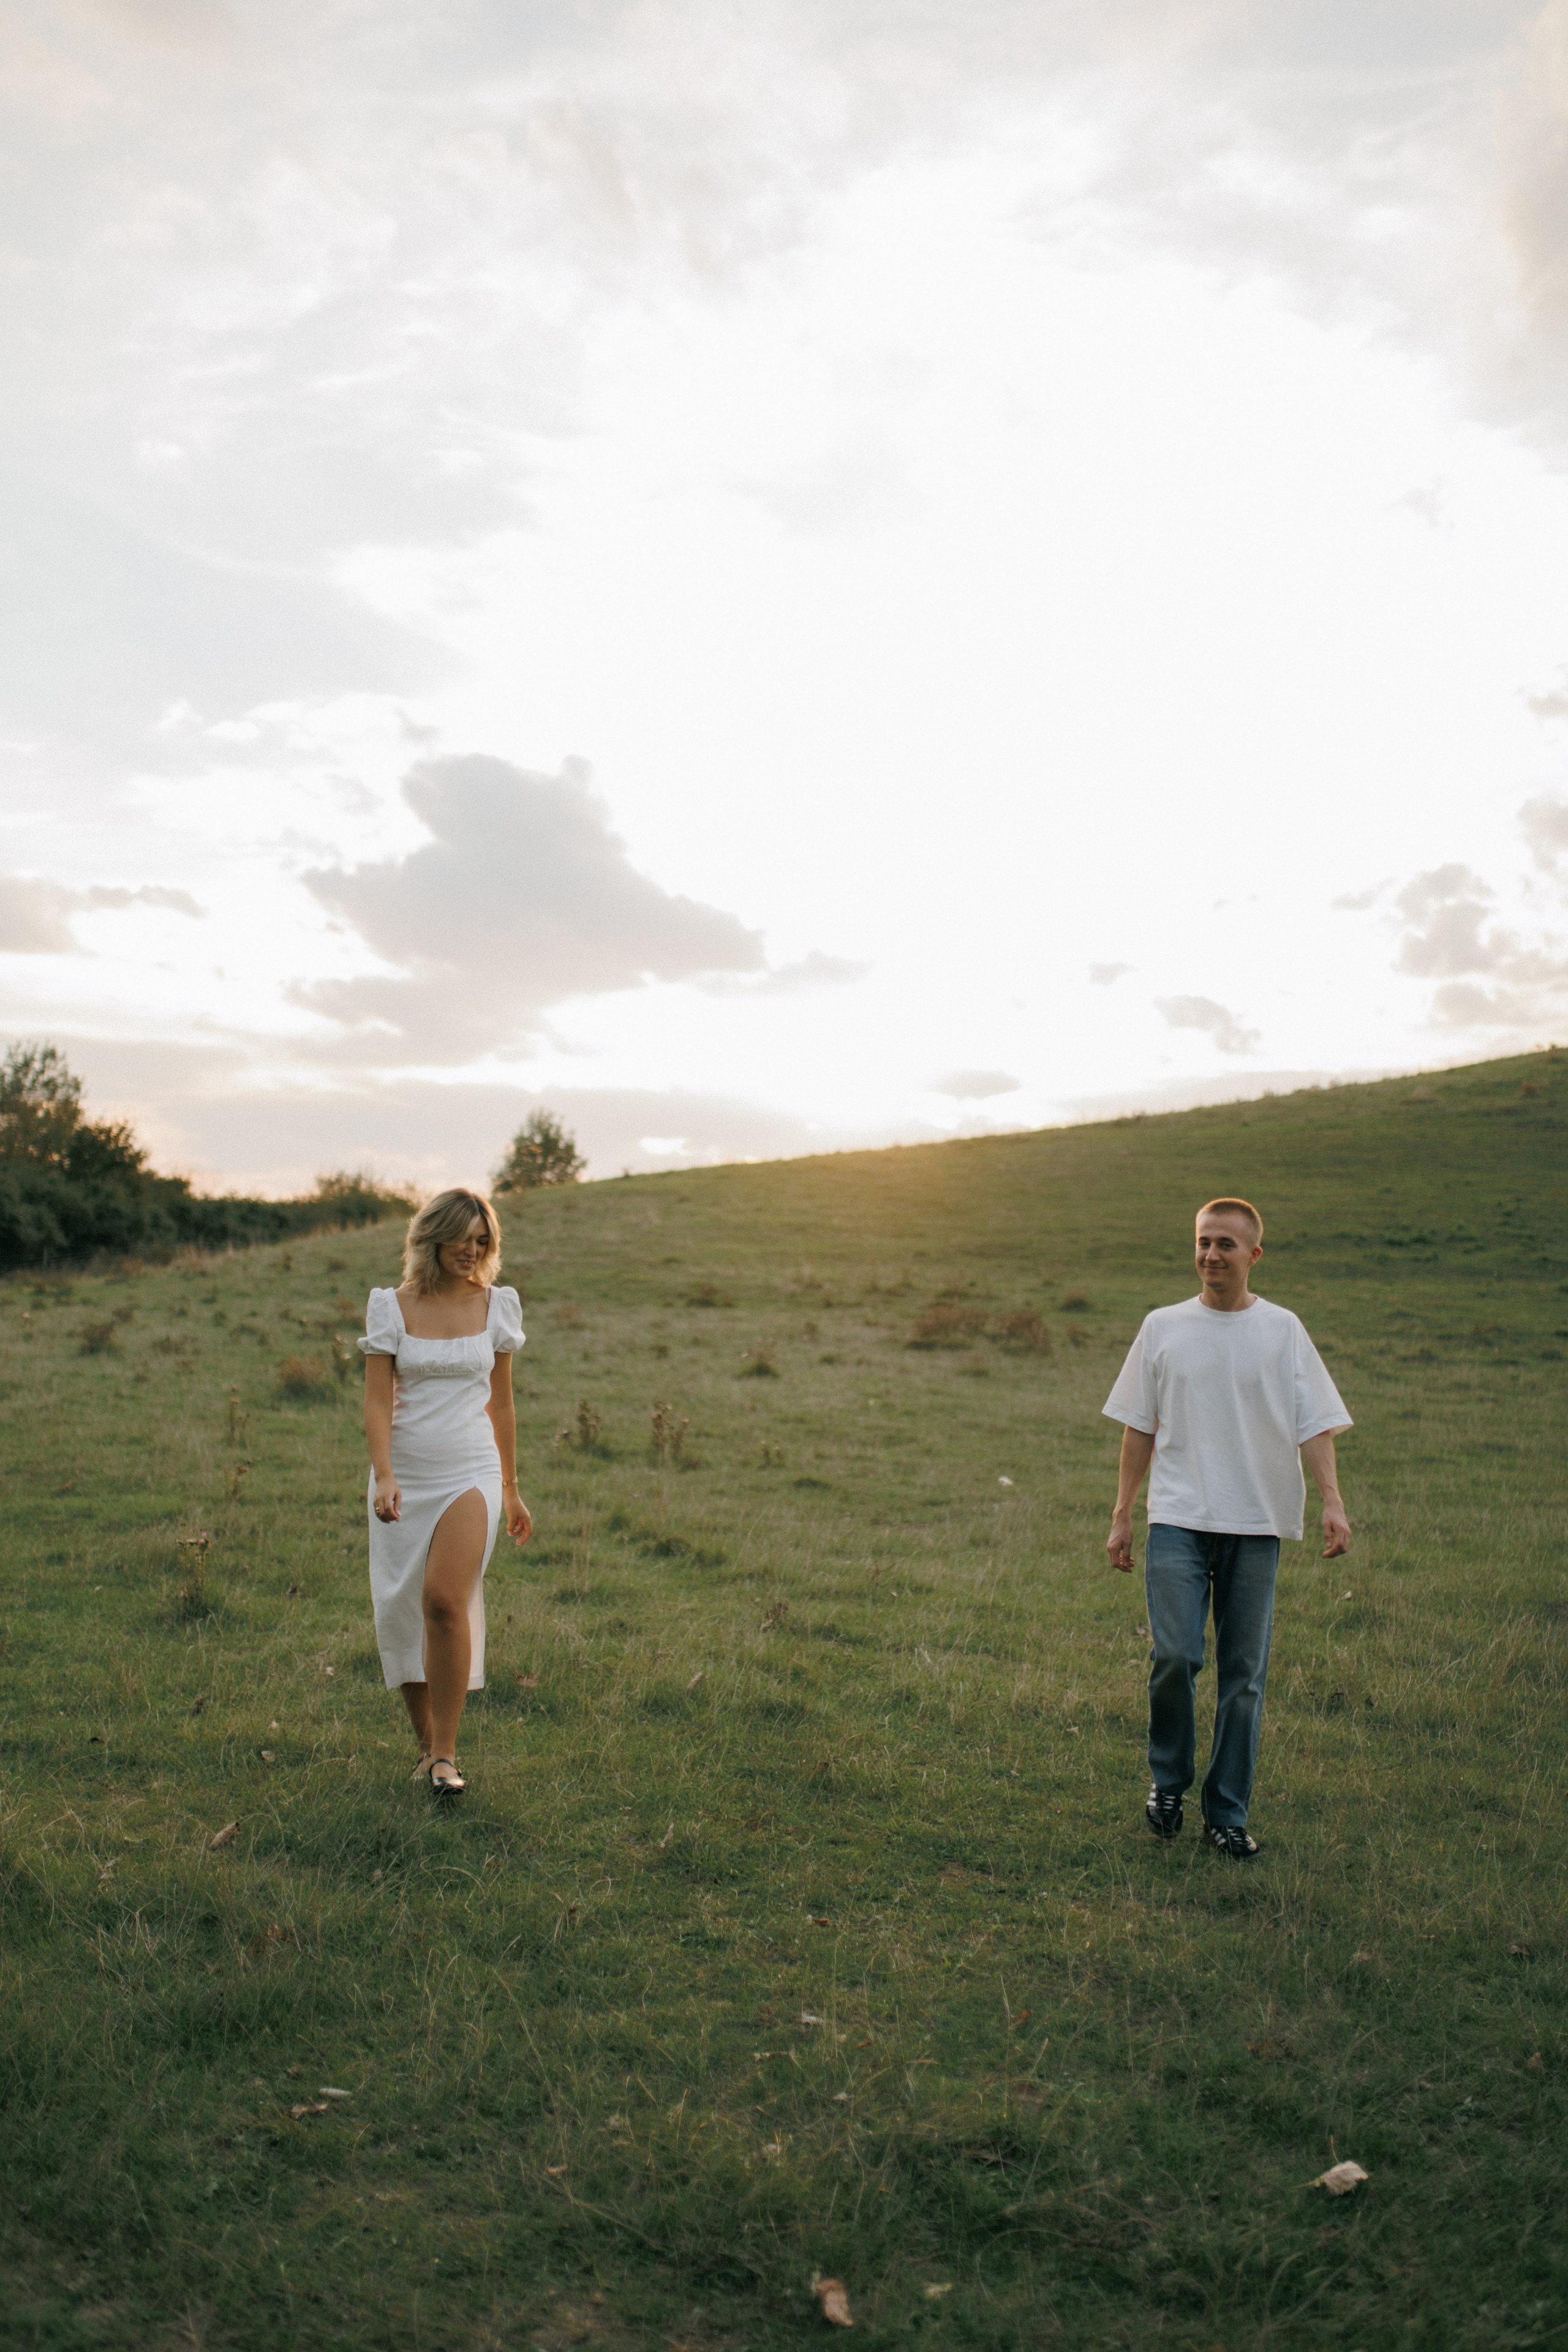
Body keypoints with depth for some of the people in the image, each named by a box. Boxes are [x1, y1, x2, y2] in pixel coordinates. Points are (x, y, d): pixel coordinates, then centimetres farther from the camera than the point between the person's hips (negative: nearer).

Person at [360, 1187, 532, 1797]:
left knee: (445, 1599, -20)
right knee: (401, 1611, 5)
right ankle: (426, 1744, 24)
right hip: (404, 1477, 1)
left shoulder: (497, 1306, 5)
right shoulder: (392, 1307, 1)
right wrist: (383, 1476, -20)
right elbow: (377, 1400, -5)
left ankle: (446, 1752, -10)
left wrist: (511, 1489, 16)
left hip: (471, 1472, -1)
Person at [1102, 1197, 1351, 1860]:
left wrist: (1332, 1501, -14)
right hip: (1178, 1518, 0)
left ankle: (1227, 1815, 16)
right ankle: (1168, 1782, 13)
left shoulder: (1282, 1330, 5)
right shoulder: (1164, 1327, 7)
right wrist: (1122, 1515, 8)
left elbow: (1315, 1424, 1)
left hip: (1256, 1524, 1)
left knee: (1244, 1673, 4)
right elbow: (1139, 1427, 11)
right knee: (1175, 1656, -12)